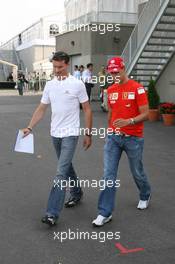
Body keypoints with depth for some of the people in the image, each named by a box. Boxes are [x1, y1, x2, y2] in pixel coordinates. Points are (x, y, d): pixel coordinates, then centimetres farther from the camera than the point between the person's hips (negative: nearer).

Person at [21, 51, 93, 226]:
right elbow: (41, 109, 10)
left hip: (70, 134, -6)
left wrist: (88, 134, -5)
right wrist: (30, 127, -1)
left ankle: (52, 214, -12)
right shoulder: (50, 85, 6)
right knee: (66, 166, 20)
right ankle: (76, 194, 42)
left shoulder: (77, 84, -9)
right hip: (55, 134, 6)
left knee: (61, 172, -12)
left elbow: (87, 110, -5)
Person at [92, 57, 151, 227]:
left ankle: (145, 195, 45)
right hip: (113, 137, 4)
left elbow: (145, 114, -13)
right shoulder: (110, 90, 6)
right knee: (108, 175, -2)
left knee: (137, 172, 15)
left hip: (133, 138, -4)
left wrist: (128, 121, -29)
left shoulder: (137, 89, -11)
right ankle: (105, 213, 4)